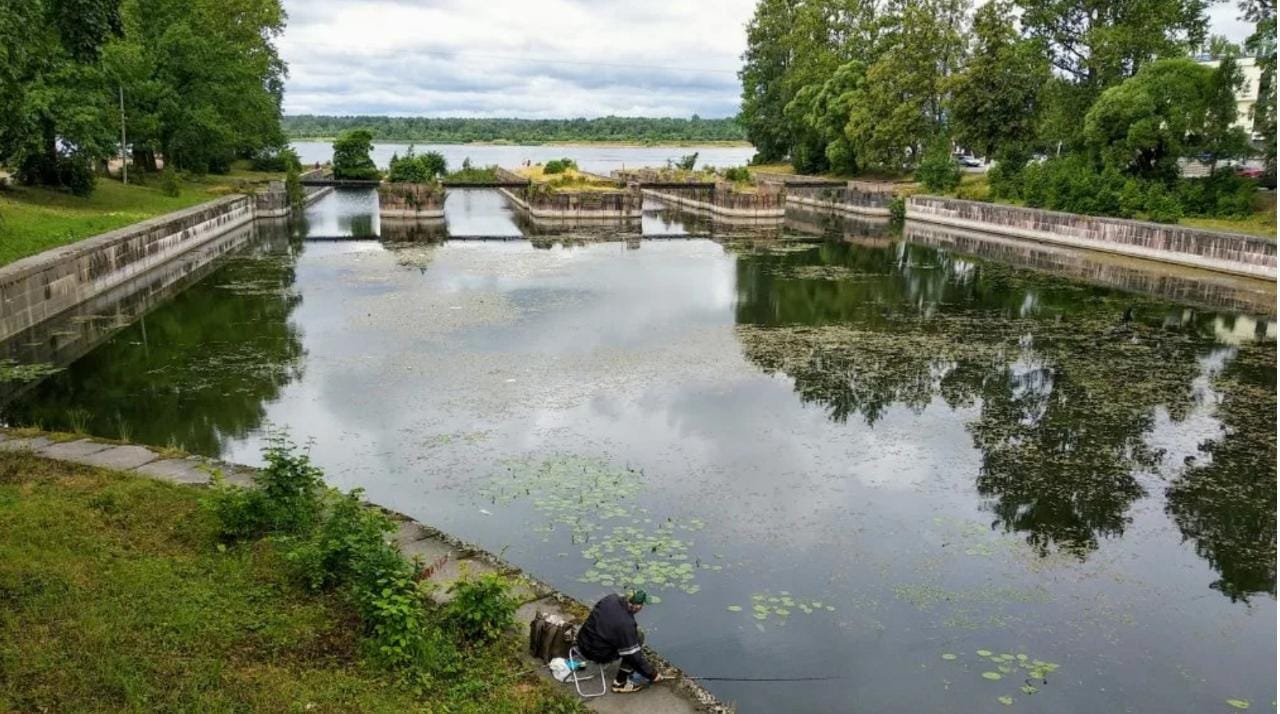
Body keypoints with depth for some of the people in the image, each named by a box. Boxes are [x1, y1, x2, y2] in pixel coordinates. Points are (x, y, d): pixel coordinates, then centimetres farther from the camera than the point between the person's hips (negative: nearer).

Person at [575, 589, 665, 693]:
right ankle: (620, 683, -1)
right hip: (596, 653, -8)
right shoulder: (625, 624, -29)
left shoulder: (610, 598, -9)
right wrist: (653, 675, -8)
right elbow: (634, 656, -20)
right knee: (638, 637, -7)